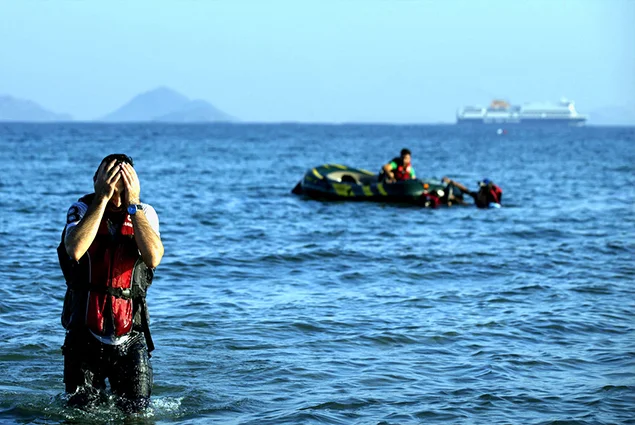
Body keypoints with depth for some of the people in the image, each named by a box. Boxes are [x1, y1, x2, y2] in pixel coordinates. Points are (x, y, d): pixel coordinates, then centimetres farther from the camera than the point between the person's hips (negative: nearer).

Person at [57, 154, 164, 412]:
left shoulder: (145, 214, -1)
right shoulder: (81, 210, -5)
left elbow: (154, 257, -21)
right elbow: (75, 251, -27)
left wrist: (132, 204, -21)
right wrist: (102, 198, -24)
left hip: (130, 338, 1)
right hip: (84, 336, -1)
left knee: (136, 413, 4)